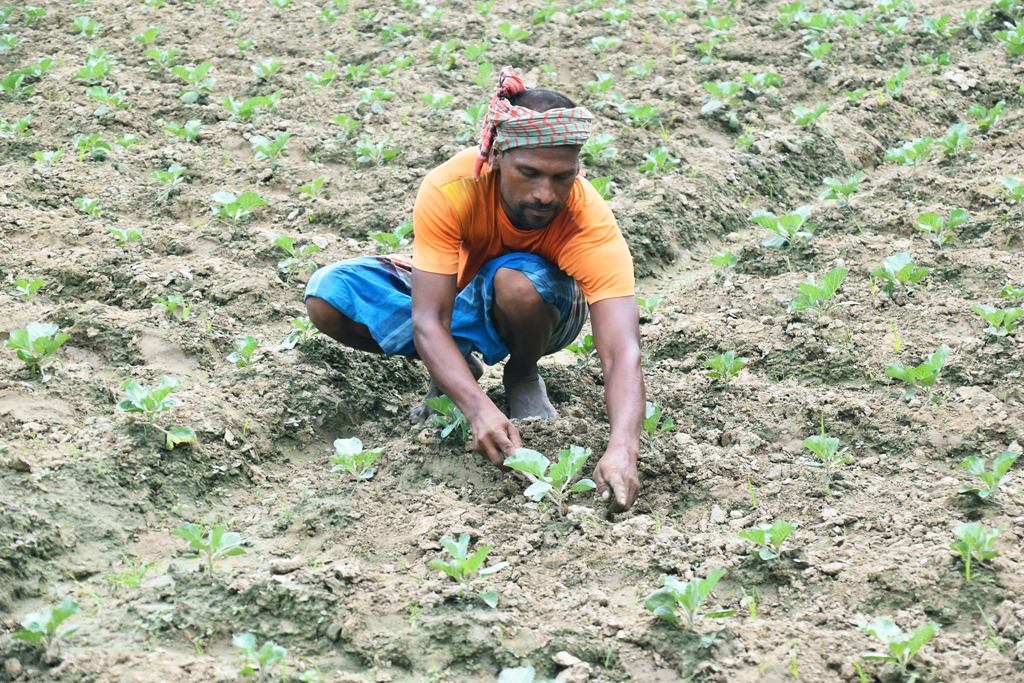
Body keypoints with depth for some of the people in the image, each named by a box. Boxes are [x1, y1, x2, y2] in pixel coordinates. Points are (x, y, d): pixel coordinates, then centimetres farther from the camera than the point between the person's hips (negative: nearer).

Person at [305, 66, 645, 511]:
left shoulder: (590, 220, -35)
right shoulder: (449, 190, -33)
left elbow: (623, 351, -43)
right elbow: (428, 322, -36)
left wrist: (622, 450, -62)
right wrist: (478, 409, -53)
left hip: (540, 310, -1)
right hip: (455, 297, 2)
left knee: (517, 282, -38)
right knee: (327, 297, -23)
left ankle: (522, 374, -4)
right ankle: (455, 366, -2)